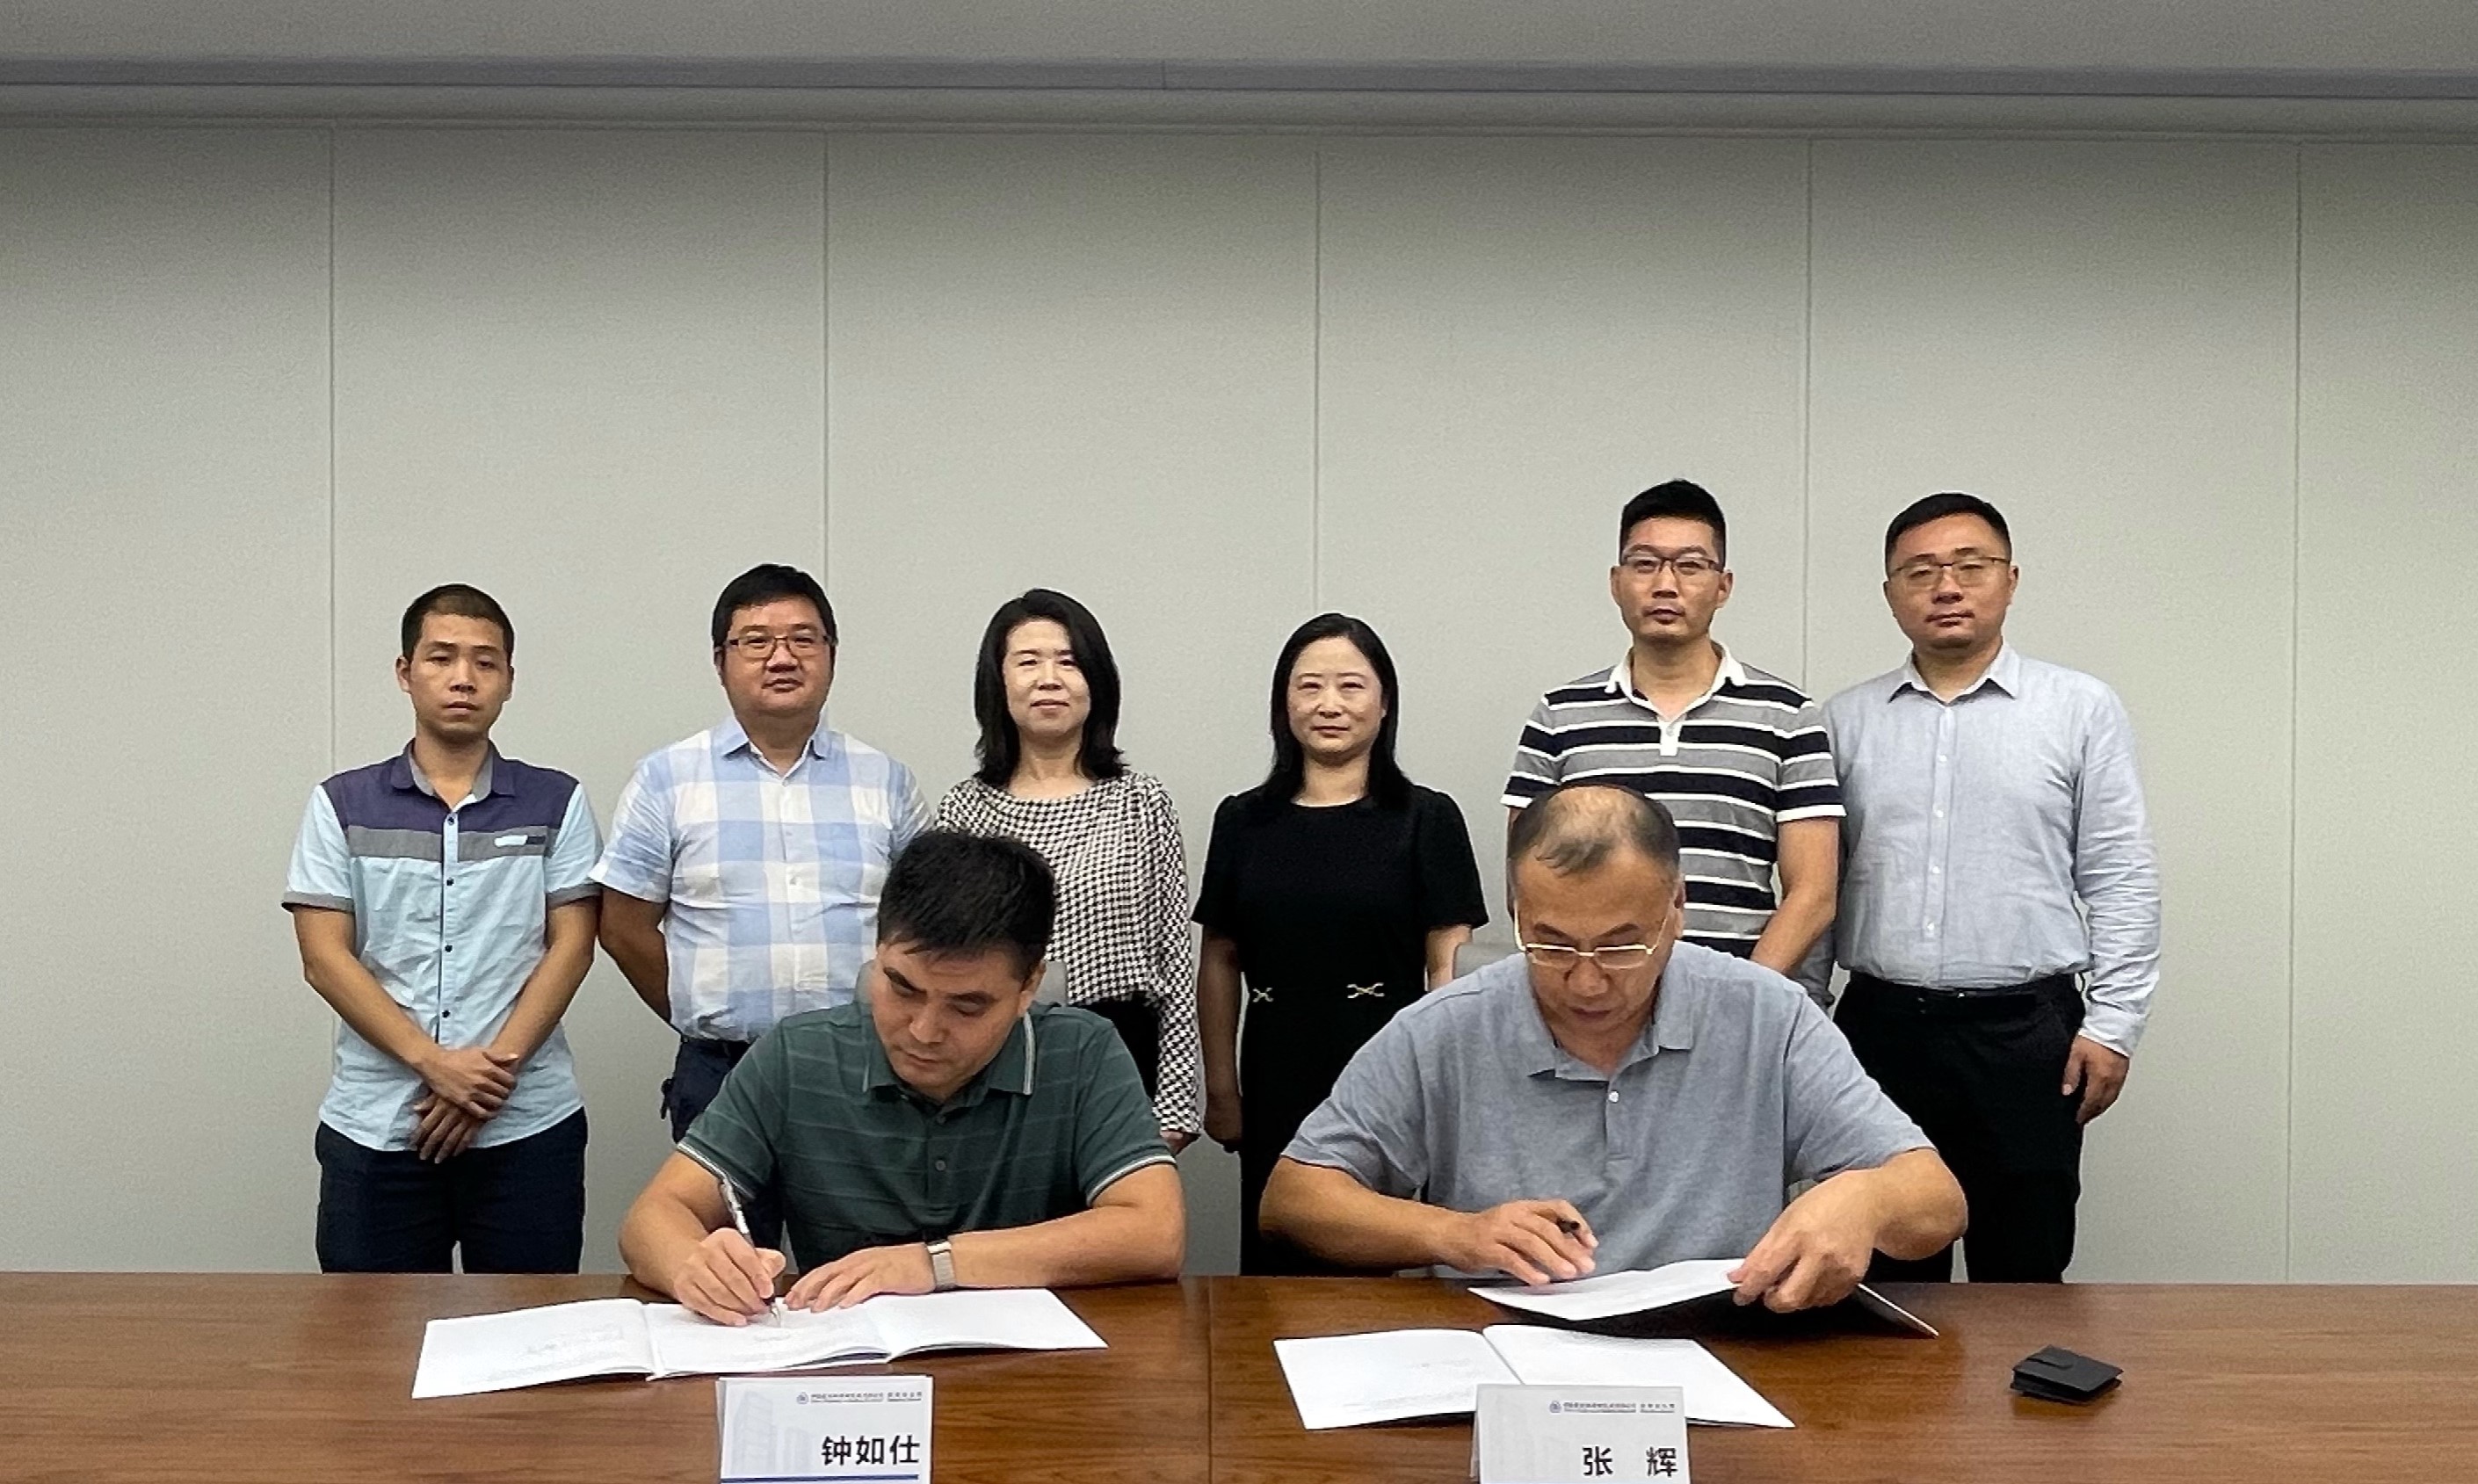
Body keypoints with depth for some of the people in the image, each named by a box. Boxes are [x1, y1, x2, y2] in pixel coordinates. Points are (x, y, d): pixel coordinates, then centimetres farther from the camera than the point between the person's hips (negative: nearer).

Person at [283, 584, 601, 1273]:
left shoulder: (557, 803, 6)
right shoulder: (342, 805, 6)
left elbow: (572, 945, 1)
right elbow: (325, 958, 0)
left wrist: (496, 1067, -12)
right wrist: (434, 1062, -12)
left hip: (528, 1124, 0)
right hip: (373, 1131, 1)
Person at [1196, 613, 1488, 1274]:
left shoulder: (1426, 820, 0)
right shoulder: (1243, 821, 7)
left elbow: (1450, 965, -2)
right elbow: (1219, 962, 10)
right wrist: (1221, 1090, 7)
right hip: (1276, 1093, 2)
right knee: (1275, 1266, 5)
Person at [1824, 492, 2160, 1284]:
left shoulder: (2082, 710, 2)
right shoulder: (1846, 720, 8)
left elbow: (2122, 883, 1)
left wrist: (2113, 1024, -5)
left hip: (2024, 1032, -2)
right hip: (1879, 1029, 2)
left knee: (2024, 1276, 6)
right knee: (1890, 1277, 10)